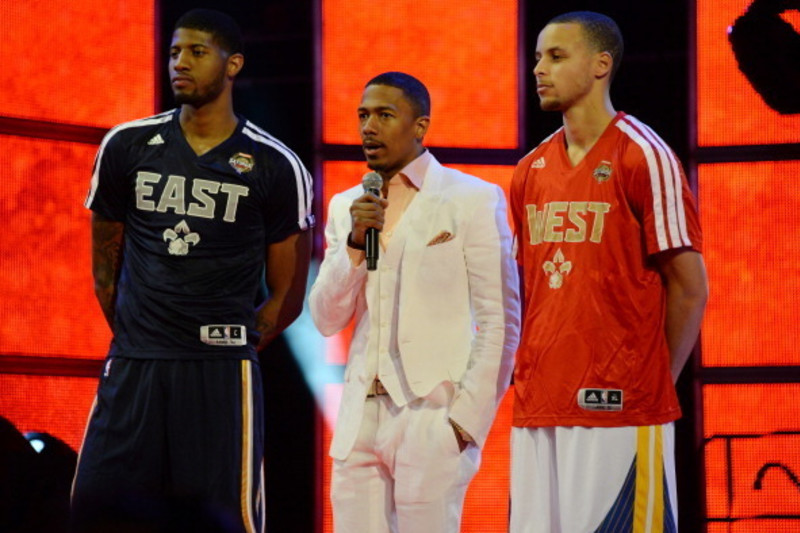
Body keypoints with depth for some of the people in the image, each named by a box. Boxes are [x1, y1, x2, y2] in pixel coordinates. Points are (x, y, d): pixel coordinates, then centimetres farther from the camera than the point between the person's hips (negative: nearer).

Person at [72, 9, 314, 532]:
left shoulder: (275, 167, 1)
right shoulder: (127, 147, 8)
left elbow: (288, 294, 8)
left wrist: (227, 351, 7)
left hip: (223, 376, -3)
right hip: (132, 369, 3)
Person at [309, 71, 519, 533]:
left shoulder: (472, 200, -1)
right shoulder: (347, 207, 15)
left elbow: (500, 320, -4)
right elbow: (327, 320, 10)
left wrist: (470, 416, -10)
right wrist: (355, 242, -4)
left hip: (434, 419, -5)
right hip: (361, 419, 5)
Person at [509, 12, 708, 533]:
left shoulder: (643, 157, -5)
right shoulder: (532, 169, 15)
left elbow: (689, 288, -4)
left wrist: (654, 384, -1)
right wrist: (533, 375, 10)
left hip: (619, 409, -6)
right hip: (537, 407, 6)